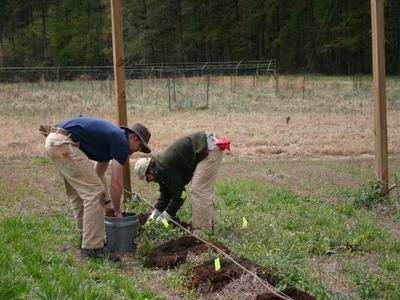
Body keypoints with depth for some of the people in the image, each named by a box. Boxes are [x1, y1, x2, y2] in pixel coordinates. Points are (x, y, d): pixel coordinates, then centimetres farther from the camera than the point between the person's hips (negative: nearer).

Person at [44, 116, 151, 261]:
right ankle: (92, 248, -3)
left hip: (53, 141, 11)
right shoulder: (121, 142, -2)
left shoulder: (111, 138, 25)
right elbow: (116, 183, -3)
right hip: (63, 143, -11)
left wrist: (106, 203, 31)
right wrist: (117, 211, 10)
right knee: (93, 193, -7)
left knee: (79, 192, 22)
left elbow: (98, 174, 33)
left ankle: (87, 237, 32)